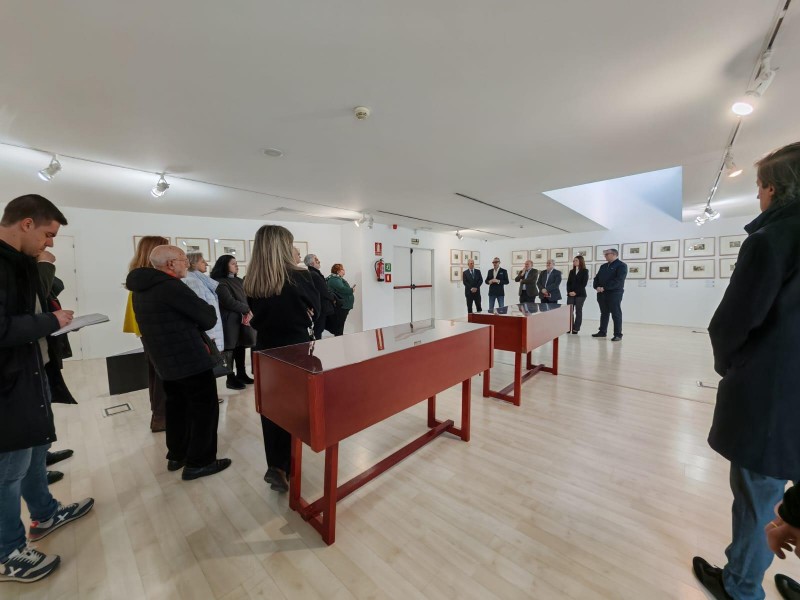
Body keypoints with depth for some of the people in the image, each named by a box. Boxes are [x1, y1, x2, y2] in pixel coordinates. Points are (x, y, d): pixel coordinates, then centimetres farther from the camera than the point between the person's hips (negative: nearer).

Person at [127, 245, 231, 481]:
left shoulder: (143, 288, 9)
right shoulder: (171, 287, -22)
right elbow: (208, 318, -18)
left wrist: (192, 329, 8)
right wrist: (208, 308, 3)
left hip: (164, 359, 10)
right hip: (190, 359, -9)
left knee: (177, 407, 21)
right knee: (205, 408, 3)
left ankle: (176, 455, 33)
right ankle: (198, 463, 11)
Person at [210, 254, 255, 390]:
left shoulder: (238, 281, 15)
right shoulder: (219, 282, -10)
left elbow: (245, 298, 11)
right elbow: (229, 302, -18)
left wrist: (247, 313, -7)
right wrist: (247, 310, -10)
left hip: (242, 320, 7)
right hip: (229, 321, -7)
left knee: (241, 347, 12)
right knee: (231, 349, -1)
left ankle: (241, 374, 23)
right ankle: (231, 379, 9)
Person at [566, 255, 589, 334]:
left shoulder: (585, 271, 1)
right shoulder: (571, 271, 15)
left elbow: (584, 283, -7)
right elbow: (568, 282, 9)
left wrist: (576, 292, -15)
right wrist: (569, 291, -7)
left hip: (580, 294, -4)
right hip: (570, 294, 4)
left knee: (578, 311, 1)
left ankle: (576, 328, 4)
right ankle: (569, 327, 4)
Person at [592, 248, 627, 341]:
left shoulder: (621, 265, -4)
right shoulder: (603, 266, 18)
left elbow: (618, 280, -17)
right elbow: (597, 278, 14)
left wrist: (604, 287, -21)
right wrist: (597, 287, -7)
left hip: (614, 294, -6)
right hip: (602, 294, 7)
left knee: (616, 314, -2)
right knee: (604, 313, 12)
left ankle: (618, 334, 3)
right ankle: (602, 332, 18)